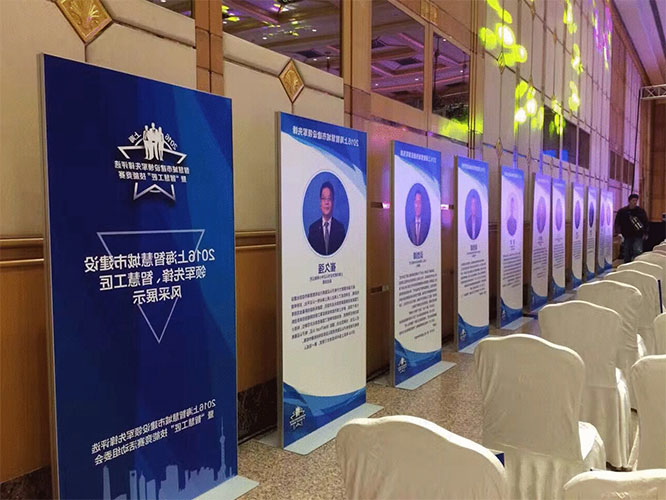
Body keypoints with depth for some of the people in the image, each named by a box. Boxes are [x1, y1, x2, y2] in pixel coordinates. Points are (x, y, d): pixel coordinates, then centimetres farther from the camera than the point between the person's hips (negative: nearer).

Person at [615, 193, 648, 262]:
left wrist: (645, 233, 9)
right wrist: (619, 234, -5)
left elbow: (645, 223, 11)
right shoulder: (622, 211, 1)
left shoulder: (641, 211, 3)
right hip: (627, 236, 1)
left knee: (638, 251, -15)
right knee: (627, 254, 6)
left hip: (638, 236, 0)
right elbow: (617, 224, 4)